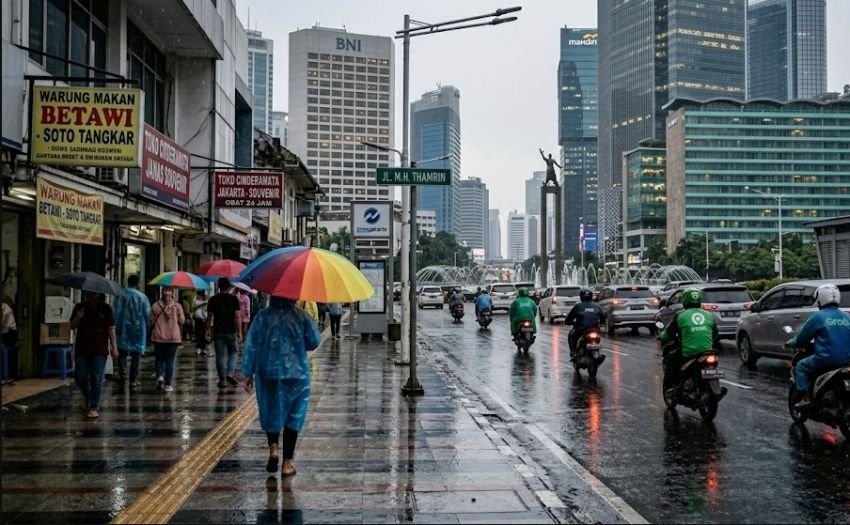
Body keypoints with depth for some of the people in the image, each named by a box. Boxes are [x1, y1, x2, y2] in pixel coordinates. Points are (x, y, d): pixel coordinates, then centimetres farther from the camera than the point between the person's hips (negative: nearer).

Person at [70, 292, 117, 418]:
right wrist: (78, 318, -14)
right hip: (82, 348, 3)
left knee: (96, 379, -4)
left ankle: (94, 408, 2)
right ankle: (87, 396, 33)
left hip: (99, 350, -2)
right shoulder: (80, 307, 7)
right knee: (80, 377, 4)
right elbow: (72, 326, 7)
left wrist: (114, 347, -4)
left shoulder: (106, 309, 2)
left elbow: (111, 329, 1)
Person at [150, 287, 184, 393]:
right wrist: (180, 334, 19)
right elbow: (182, 321, 1)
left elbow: (152, 322, 2)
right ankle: (168, 384, 3)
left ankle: (160, 376, -10)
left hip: (158, 337, 0)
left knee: (159, 359, 14)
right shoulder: (177, 306, -6)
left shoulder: (155, 306, -4)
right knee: (170, 361, 5)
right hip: (173, 337, 0)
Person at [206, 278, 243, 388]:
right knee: (233, 352, 14)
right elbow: (237, 317, -9)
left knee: (220, 355, 6)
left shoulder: (213, 299, 3)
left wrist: (208, 330, 14)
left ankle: (222, 380, 8)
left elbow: (209, 316, 4)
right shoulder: (233, 299, -5)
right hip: (230, 331, -2)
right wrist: (239, 332, -6)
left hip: (217, 331, 2)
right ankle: (230, 373, -3)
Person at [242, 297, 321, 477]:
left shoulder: (263, 317, -4)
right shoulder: (302, 317, -5)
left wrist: (248, 373, 3)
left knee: (270, 412, 20)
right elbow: (314, 342, 0)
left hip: (268, 374, 1)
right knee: (294, 416, 7)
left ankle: (273, 447, -1)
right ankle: (287, 463, 5)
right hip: (296, 374, -1)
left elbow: (251, 346, -3)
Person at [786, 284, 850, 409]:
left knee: (801, 366, 14)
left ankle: (806, 398, 3)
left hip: (826, 359, -5)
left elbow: (802, 337, 1)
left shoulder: (818, 316, -5)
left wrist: (791, 343, 21)